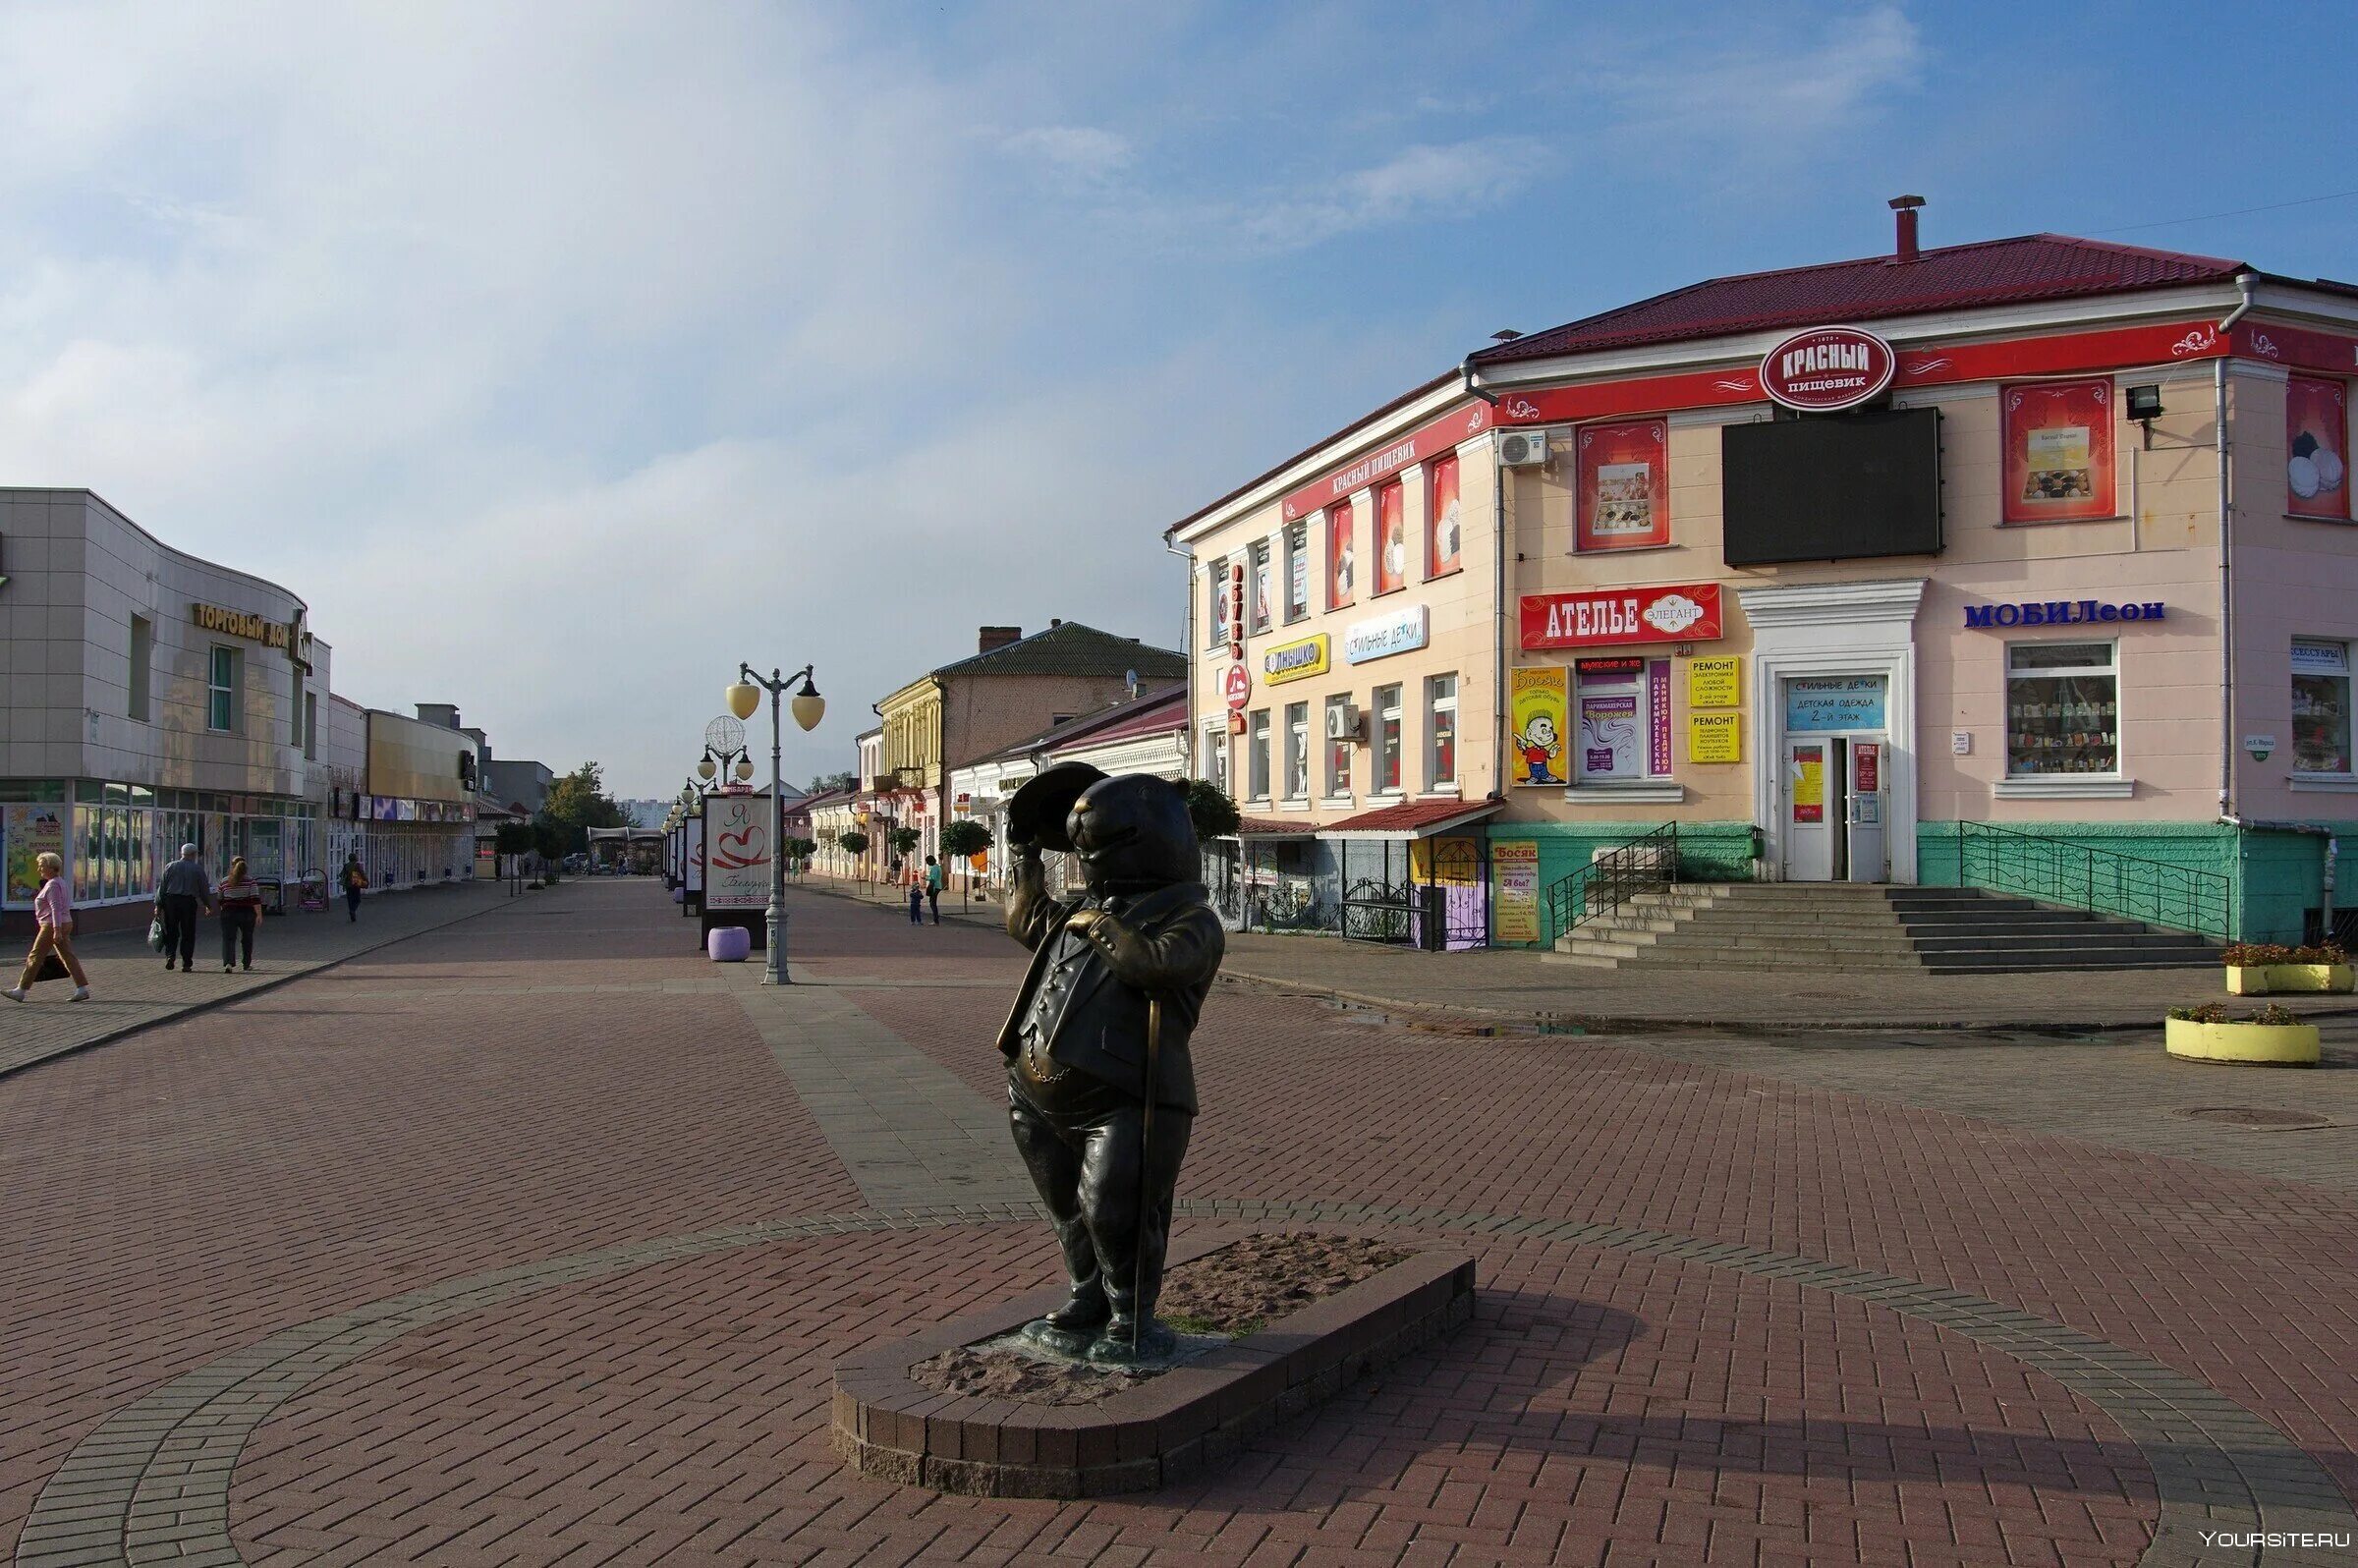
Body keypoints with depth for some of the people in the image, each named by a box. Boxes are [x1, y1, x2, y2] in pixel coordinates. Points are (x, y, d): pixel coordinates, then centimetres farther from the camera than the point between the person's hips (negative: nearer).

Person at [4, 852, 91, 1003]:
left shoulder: (53, 884, -14)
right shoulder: (59, 882, 17)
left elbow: (56, 908, -21)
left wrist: (57, 931, -26)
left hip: (52, 926, -10)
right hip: (65, 924, 10)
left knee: (35, 957, -1)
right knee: (68, 957, 5)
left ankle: (21, 991, 5)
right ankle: (82, 989, -1)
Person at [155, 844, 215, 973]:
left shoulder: (170, 867, 5)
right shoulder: (198, 869, 1)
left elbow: (162, 886, 4)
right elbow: (204, 889, 5)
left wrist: (159, 905, 7)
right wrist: (208, 905, 18)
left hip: (171, 900, 2)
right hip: (189, 902, -1)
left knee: (171, 932, 11)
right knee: (188, 934, 3)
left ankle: (170, 955, -9)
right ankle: (186, 963, 3)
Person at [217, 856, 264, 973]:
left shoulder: (224, 881, 3)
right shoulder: (250, 881, -4)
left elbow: (220, 900, 14)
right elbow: (256, 900, -13)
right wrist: (259, 915, -11)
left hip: (228, 914, 0)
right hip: (247, 914, 0)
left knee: (228, 939, -3)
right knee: (247, 939, 16)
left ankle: (228, 963, -23)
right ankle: (247, 964, 25)